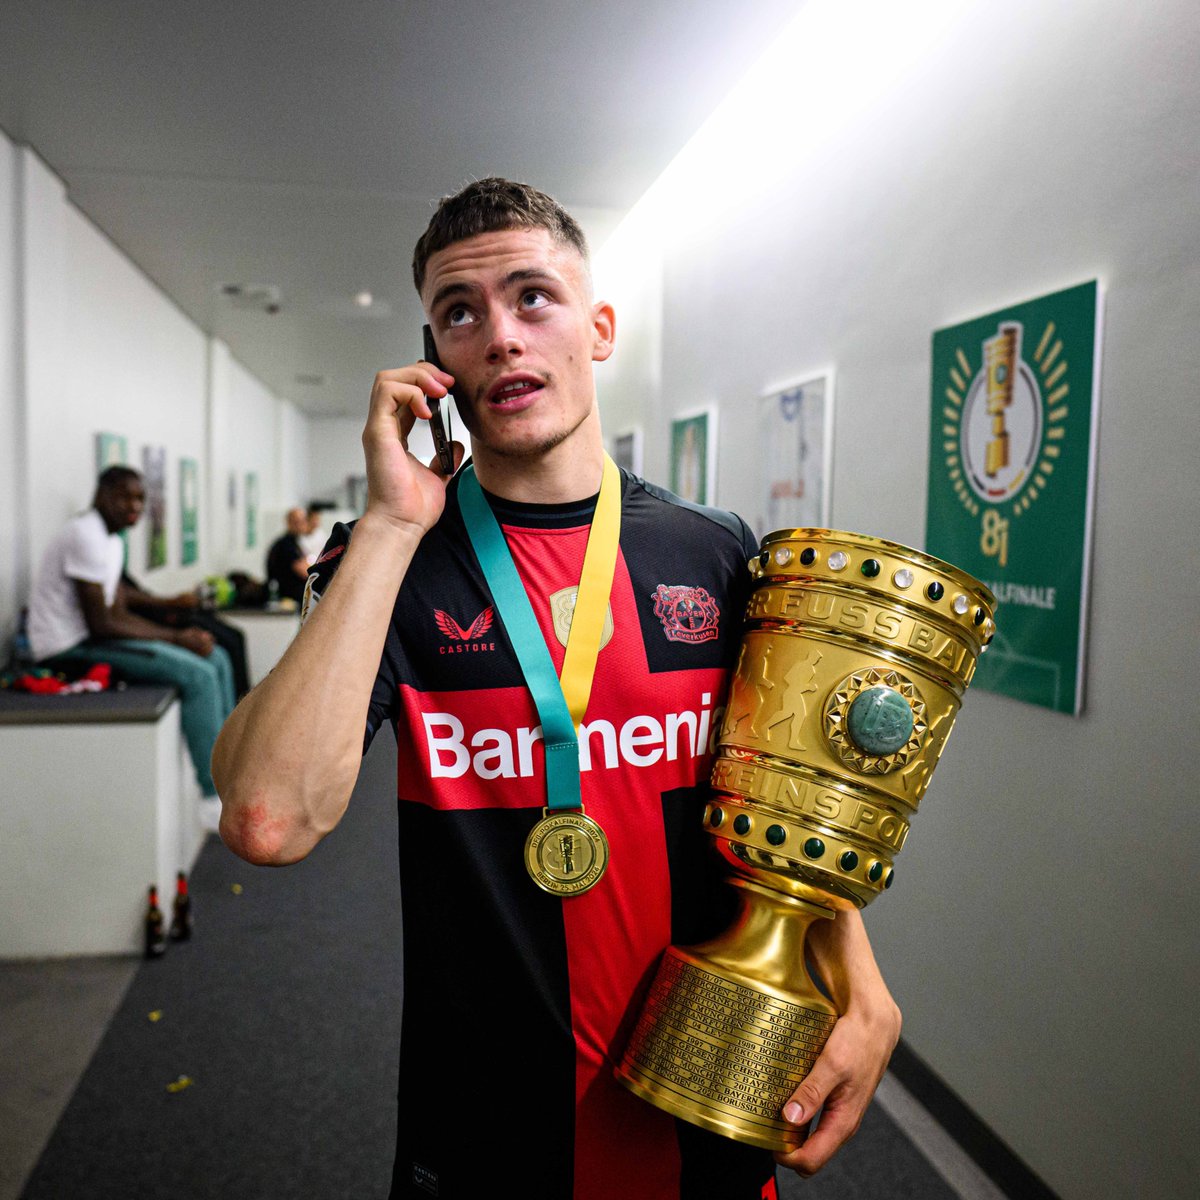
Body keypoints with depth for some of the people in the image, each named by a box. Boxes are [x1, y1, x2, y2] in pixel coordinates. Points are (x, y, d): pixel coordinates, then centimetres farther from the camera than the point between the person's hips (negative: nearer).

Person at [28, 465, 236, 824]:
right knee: (198, 674, -22)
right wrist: (176, 638, -15)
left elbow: (120, 614, 11)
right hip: (69, 649, -10)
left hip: (88, 638, 10)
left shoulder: (112, 540, 14)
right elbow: (101, 625, -21)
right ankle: (214, 799, -16)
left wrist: (180, 634, -3)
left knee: (216, 658, 7)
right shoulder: (87, 536, -18)